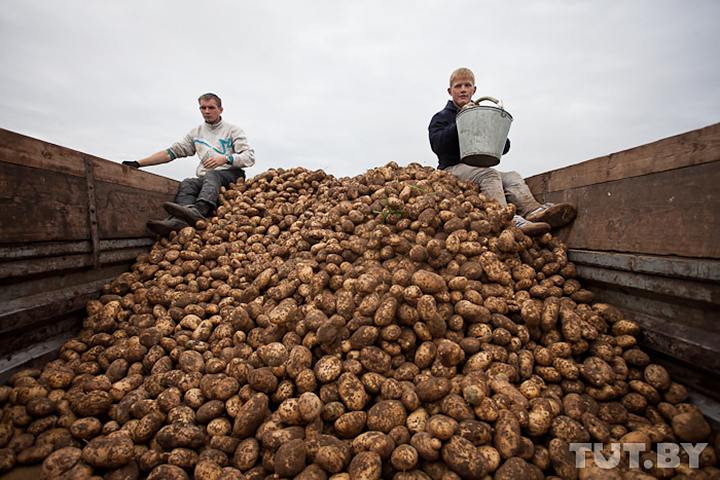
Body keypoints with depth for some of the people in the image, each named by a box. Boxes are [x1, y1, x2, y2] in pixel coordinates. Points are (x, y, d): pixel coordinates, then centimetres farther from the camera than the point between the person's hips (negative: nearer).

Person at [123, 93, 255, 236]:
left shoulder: (234, 130, 12)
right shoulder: (196, 133, 23)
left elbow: (250, 157, 0)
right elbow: (171, 152, 21)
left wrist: (225, 158, -18)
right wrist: (138, 163, 13)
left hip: (231, 174, -3)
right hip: (205, 178, 4)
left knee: (211, 175, -35)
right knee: (187, 183, -27)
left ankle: (197, 211, -63)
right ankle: (180, 220, -55)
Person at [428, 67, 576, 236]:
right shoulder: (441, 117, 11)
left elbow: (504, 148, 17)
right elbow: (437, 145, -12)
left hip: (480, 167, 5)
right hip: (453, 167, -5)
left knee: (512, 176, -21)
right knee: (488, 174, -32)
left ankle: (532, 210, -45)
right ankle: (509, 220, -49)